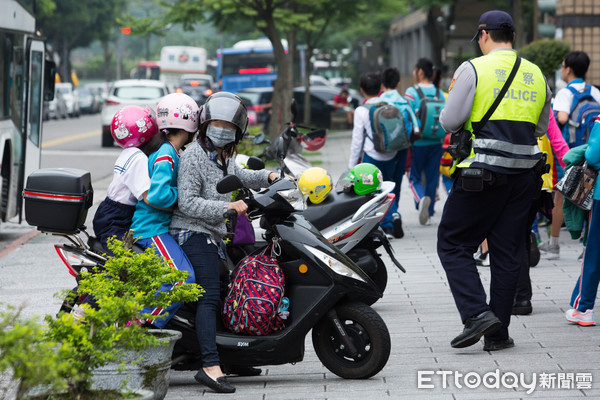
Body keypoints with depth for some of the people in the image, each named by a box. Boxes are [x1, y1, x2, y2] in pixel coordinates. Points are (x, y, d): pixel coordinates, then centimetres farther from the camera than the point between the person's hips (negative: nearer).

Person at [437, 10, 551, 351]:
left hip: (483, 174, -5)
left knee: (453, 245, 5)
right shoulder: (537, 75, 13)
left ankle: (477, 314, -11)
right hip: (524, 175, 5)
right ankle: (498, 334, 9)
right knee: (507, 254, 9)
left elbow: (450, 121, -6)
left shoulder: (474, 69, -5)